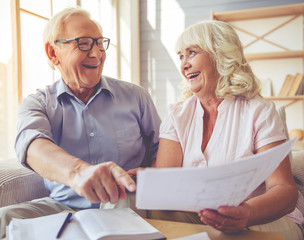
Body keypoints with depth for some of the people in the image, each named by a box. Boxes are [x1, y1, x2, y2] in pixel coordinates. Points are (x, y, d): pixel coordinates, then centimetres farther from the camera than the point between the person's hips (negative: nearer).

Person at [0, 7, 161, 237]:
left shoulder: (136, 96, 8)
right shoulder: (38, 103, 4)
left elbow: (161, 151, 12)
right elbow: (31, 143, -19)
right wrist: (77, 171, -43)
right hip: (64, 207, 1)